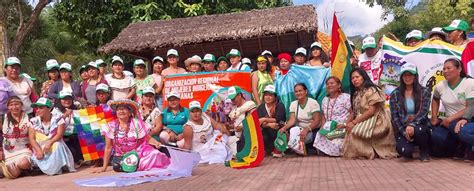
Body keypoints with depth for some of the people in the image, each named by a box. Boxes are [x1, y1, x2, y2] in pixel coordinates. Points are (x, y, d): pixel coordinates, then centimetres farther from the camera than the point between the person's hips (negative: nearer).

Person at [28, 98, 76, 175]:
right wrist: (38, 150, -22)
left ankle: (57, 168, -18)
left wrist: (49, 143, -32)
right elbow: (32, 138, -6)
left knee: (57, 145, -34)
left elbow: (59, 134, -13)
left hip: (55, 147, 0)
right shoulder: (34, 121, 3)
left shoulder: (58, 118, -3)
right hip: (40, 149, 0)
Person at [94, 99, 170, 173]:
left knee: (155, 154, -28)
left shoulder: (137, 123, -4)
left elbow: (148, 138, -4)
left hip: (140, 152, -3)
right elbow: (108, 148, 1)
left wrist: (156, 143, -27)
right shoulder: (111, 126, -3)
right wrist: (104, 167, 0)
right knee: (116, 165, -28)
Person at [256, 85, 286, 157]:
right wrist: (270, 124, -28)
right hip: (266, 132, 3)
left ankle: (278, 149, -12)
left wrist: (265, 119, -20)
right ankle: (270, 149, 2)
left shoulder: (280, 106, -5)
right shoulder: (260, 108, 3)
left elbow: (278, 120, -18)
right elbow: (260, 123, -10)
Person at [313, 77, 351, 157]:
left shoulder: (346, 97, -2)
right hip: (328, 130, 5)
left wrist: (344, 124, -19)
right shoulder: (325, 100, 19)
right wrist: (323, 126, 3)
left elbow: (352, 113, -7)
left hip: (341, 130, -5)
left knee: (335, 142, -30)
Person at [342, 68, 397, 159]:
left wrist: (354, 122, -21)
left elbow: (371, 111, -18)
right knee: (351, 130, -15)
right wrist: (347, 124, -9)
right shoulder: (355, 94, 14)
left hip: (377, 122, -7)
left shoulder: (371, 90, -10)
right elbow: (355, 113, 8)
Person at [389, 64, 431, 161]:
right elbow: (394, 117, -1)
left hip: (420, 126, 1)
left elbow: (423, 112, -10)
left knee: (418, 130, -37)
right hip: (402, 129, 0)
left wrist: (412, 125, -27)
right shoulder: (395, 94, 3)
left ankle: (425, 151, -4)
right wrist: (404, 132, -14)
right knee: (405, 151, -29)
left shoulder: (425, 92, 2)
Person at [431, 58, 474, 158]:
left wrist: (451, 118, -24)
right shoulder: (440, 86, 5)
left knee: (454, 126, -38)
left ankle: (465, 147, -7)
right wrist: (434, 117, 14)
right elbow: (435, 100, 27)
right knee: (437, 137, -25)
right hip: (449, 121, 5)